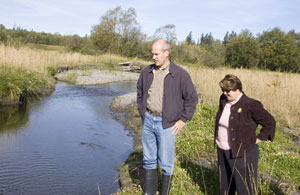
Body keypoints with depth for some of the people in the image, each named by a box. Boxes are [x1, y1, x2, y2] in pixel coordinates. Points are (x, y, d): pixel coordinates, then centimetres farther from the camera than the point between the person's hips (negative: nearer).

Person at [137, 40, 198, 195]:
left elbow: (192, 98, -4)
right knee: (148, 159, 14)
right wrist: (142, 113, 12)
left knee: (165, 162, 4)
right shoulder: (147, 72, 5)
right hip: (148, 120, 5)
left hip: (167, 124, -4)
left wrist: (183, 119, -6)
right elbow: (140, 93, 19)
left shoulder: (180, 74, -9)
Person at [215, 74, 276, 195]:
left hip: (242, 153, -7)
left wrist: (257, 139, -9)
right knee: (224, 184, 21)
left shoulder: (250, 105, -18)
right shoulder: (223, 100, 2)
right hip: (222, 151, 7)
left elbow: (270, 123, -10)